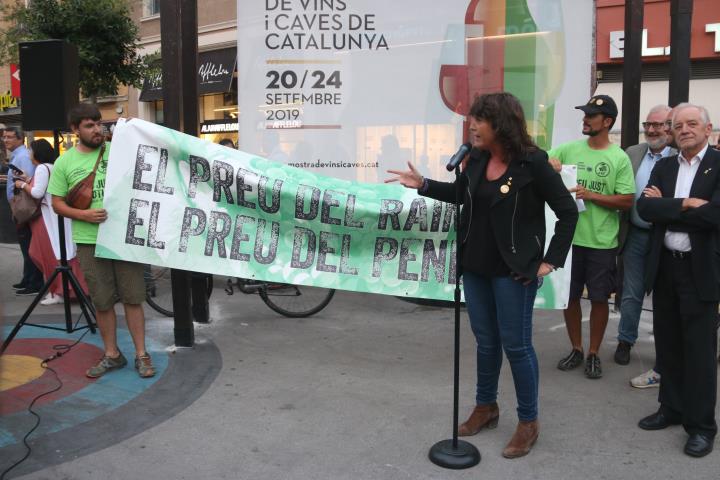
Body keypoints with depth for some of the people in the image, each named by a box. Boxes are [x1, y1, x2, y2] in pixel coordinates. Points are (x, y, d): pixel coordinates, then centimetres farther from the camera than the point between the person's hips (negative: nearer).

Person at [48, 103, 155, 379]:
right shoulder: (64, 162, 3)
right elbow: (57, 203, 4)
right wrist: (83, 215, -12)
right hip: (89, 241, 1)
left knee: (132, 298, 4)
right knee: (102, 302, 9)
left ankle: (141, 354, 14)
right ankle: (112, 355, 24)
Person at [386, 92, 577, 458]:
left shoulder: (532, 162, -15)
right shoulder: (477, 158, 2)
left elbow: (568, 212, -10)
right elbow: (463, 193, 20)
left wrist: (551, 261, -12)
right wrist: (423, 185, 11)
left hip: (513, 271, -6)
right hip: (475, 266, 6)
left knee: (516, 345, 3)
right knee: (485, 341, 17)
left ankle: (528, 422, 20)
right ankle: (486, 407, 35)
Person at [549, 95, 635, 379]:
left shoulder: (619, 158, -4)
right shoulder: (568, 149, 3)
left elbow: (627, 201, -6)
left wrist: (590, 195, -17)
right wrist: (548, 164, -18)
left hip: (602, 242, -2)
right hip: (569, 237, 3)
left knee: (599, 299, 7)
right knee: (569, 296, 11)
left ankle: (593, 354, 23)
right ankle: (576, 349, 28)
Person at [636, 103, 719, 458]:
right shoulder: (664, 166, 9)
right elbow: (644, 208, -4)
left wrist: (667, 208, -12)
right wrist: (684, 205, -16)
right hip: (664, 266, 5)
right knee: (667, 344, 14)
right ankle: (672, 408, 30)